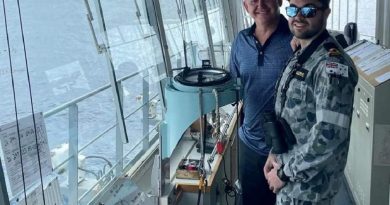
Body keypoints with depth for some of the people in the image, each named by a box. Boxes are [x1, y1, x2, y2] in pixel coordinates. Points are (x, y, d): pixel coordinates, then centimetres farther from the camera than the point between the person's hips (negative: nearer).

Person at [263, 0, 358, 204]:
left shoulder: (332, 64, -23)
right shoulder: (300, 56, 6)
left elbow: (328, 135, -28)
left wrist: (285, 173, -19)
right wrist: (275, 153, 3)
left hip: (309, 182, -8)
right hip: (290, 170, 8)